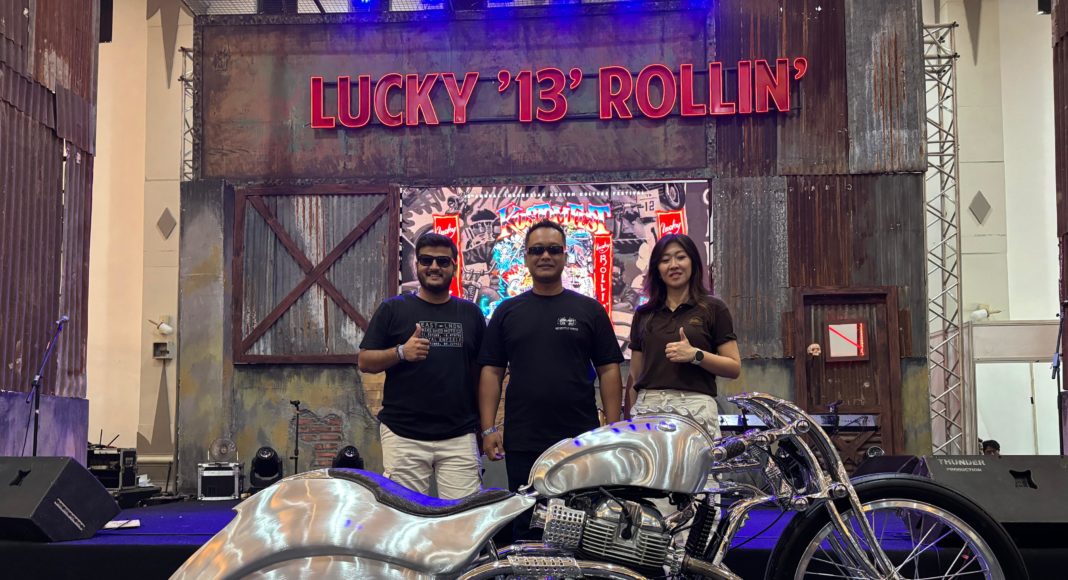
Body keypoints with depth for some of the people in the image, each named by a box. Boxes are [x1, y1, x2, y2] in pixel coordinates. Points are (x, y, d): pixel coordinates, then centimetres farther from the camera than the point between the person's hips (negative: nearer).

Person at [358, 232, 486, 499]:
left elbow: (482, 370, 15)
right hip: (403, 435, -1)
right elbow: (365, 361, 5)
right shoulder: (393, 309, 7)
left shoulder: (470, 313, 13)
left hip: (460, 437, 1)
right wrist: (401, 352, -14)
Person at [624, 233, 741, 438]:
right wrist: (628, 419, 11)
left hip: (695, 407, -2)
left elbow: (734, 368, 3)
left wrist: (695, 355, -11)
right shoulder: (643, 314, 17)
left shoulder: (713, 308, 7)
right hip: (647, 407, 3)